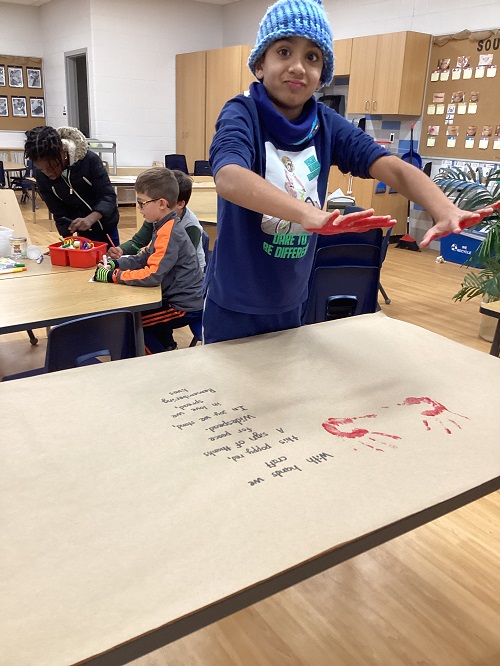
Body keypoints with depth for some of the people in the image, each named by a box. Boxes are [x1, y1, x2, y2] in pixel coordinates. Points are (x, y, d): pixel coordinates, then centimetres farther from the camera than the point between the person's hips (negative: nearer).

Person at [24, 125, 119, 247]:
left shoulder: (89, 160, -26)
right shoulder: (40, 174, -16)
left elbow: (108, 196, -25)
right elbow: (59, 213, -12)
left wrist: (90, 219, -42)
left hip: (106, 226, -1)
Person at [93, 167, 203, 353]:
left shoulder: (169, 233, -24)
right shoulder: (165, 226, 7)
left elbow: (152, 275, -30)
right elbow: (145, 257, 14)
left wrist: (113, 276, -22)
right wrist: (116, 264, -1)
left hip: (186, 307, -10)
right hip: (180, 298, 10)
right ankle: (167, 346, 35)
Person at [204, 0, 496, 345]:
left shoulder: (328, 125, -3)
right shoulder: (242, 114, -15)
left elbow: (394, 168, -15)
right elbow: (229, 178, -36)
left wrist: (445, 210, -35)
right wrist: (311, 215, -52)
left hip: (291, 304, 5)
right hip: (235, 305, -4)